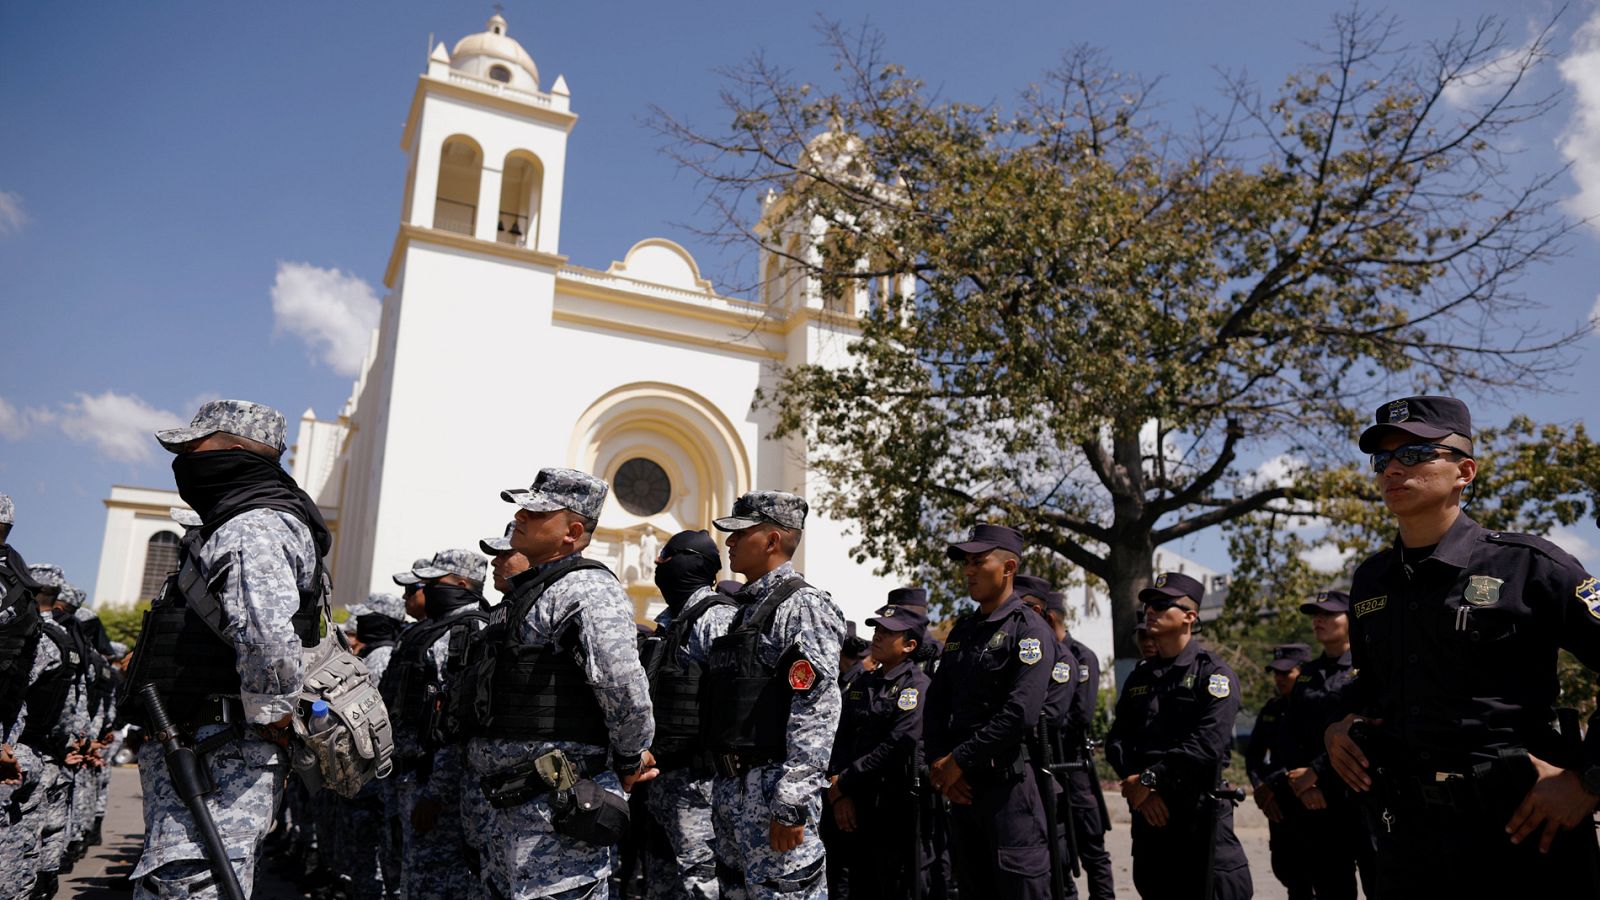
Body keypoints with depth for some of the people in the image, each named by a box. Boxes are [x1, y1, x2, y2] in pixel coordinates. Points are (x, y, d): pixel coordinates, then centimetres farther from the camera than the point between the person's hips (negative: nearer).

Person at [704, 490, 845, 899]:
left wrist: (792, 805, -23)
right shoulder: (745, 608, 17)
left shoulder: (802, 607, -12)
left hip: (771, 787, -9)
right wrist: (725, 787, 19)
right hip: (729, 787, 9)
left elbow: (816, 711, -19)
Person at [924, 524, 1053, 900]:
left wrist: (959, 760, -16)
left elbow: (1020, 713, -20)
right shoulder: (962, 630, 14)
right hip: (959, 785, 7)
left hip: (1008, 781, -7)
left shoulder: (1029, 629, -9)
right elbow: (935, 703, 12)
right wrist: (939, 763, -3)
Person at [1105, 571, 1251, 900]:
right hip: (1147, 811, 6)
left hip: (1200, 810, -6)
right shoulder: (1139, 677, 14)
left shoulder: (1213, 673, -4)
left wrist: (1151, 778, -14)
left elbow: (1208, 744, -17)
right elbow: (1117, 740, 7)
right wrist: (1140, 788, -9)